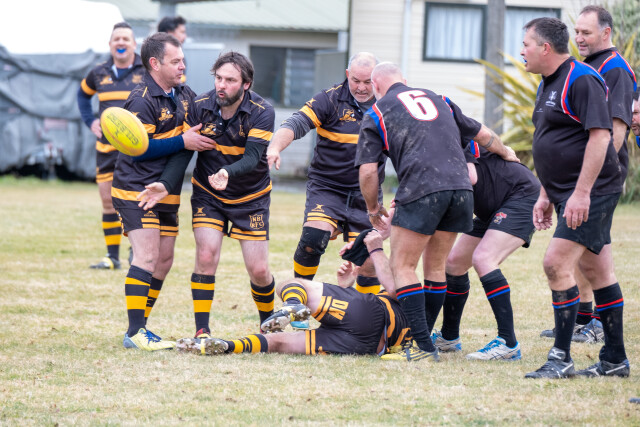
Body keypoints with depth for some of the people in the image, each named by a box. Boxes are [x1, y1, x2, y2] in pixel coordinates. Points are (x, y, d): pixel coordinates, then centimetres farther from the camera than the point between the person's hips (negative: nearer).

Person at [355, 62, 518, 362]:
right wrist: (505, 153, 55)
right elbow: (482, 134, 34)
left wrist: (373, 208, 21)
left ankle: (423, 347, -8)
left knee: (402, 266, 1)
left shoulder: (376, 114, 12)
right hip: (460, 186, 5)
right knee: (436, 266, 18)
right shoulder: (438, 100, 25)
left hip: (421, 191, -5)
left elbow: (368, 171, 4)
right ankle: (423, 339, 21)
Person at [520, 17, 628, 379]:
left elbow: (600, 135, -23)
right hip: (568, 194, 10)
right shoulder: (549, 84, 15)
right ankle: (615, 359, 17)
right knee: (596, 269, 12)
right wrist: (546, 196, 21)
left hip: (591, 192, -10)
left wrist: (582, 193, -26)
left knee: (557, 264, -15)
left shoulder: (582, 80, -16)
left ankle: (561, 358, -11)